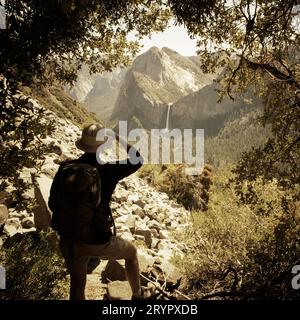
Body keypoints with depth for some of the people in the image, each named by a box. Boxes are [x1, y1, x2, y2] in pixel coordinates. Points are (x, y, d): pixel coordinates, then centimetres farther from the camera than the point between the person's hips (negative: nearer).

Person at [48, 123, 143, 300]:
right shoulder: (108, 170, -17)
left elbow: (53, 204, 0)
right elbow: (138, 160, -2)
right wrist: (119, 139, 6)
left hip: (68, 239, 4)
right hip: (98, 241, -3)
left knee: (77, 284, 27)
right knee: (131, 252, 27)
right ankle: (137, 295, 43)